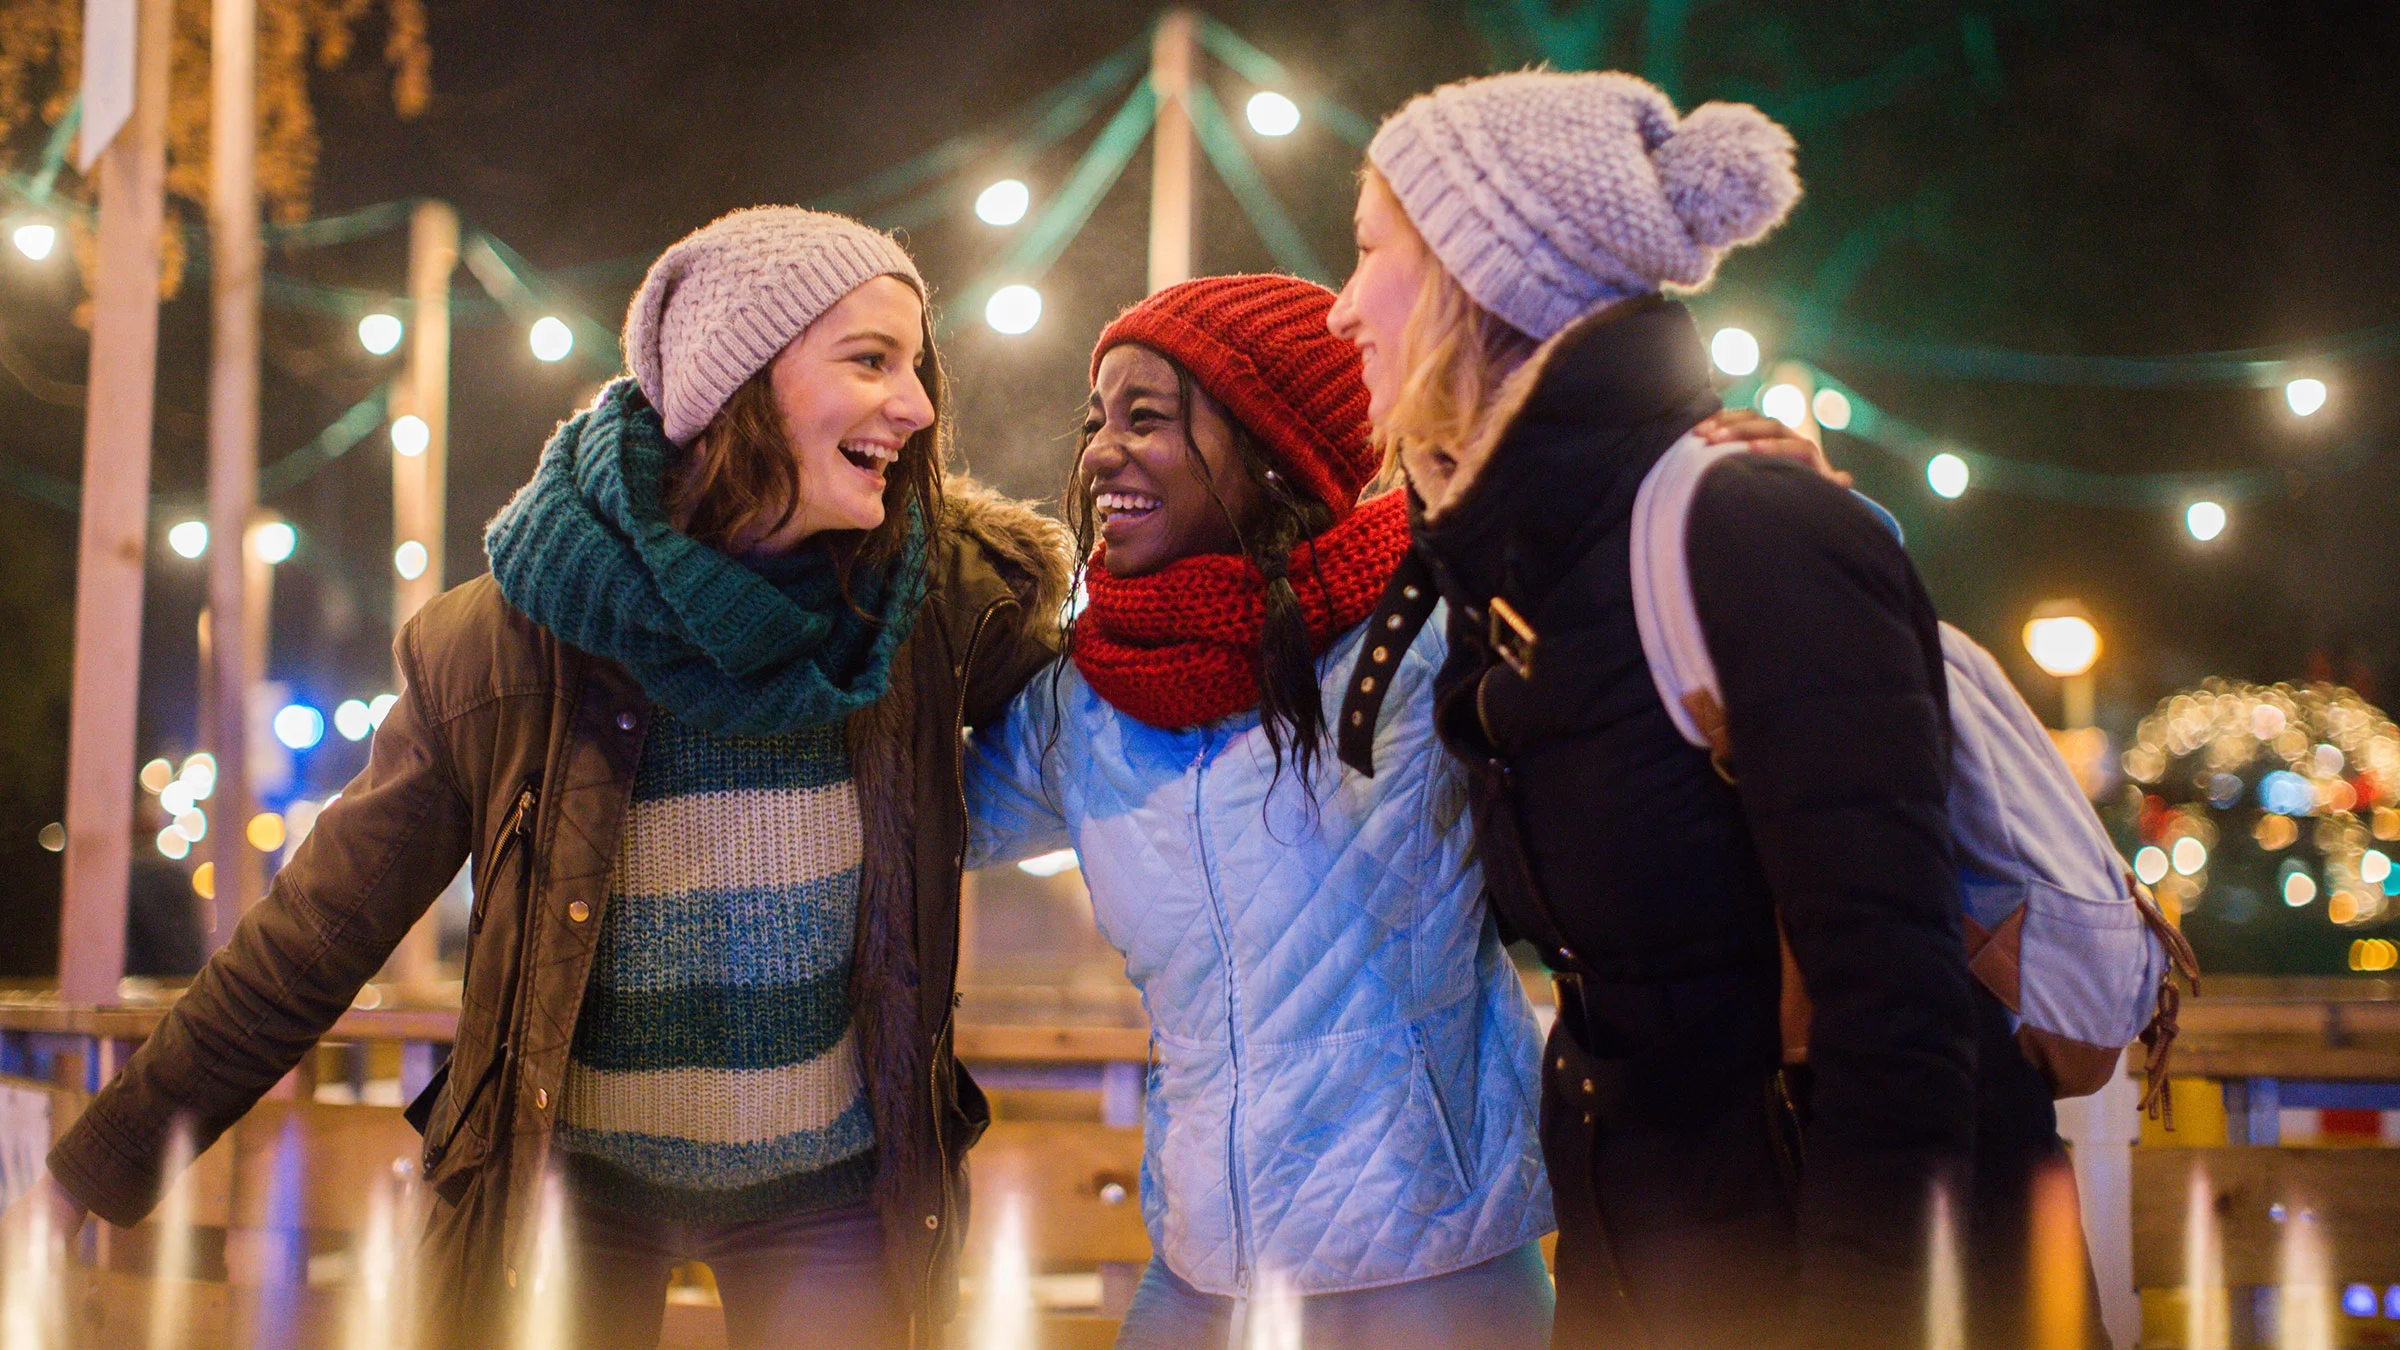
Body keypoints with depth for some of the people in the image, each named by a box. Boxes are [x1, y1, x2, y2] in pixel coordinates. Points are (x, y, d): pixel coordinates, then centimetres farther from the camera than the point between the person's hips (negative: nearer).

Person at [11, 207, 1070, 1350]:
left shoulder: (946, 596, -11)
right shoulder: (503, 645, -14)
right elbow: (316, 936, -4)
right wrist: (94, 1171, 0)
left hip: (829, 1188, 1)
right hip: (569, 1177, -1)